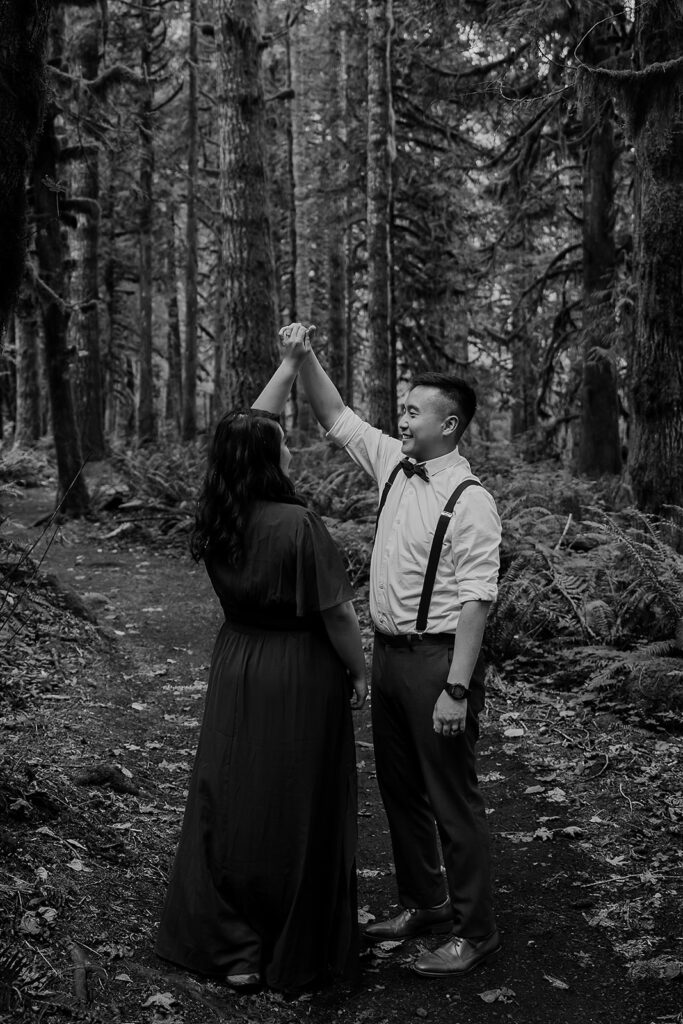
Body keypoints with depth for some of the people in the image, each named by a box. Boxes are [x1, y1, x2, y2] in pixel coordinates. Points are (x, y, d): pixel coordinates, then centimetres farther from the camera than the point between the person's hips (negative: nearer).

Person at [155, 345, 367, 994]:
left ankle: (231, 948, 23)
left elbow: (249, 429, 10)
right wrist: (359, 671, 0)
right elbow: (336, 613, -17)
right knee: (293, 811, 7)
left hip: (235, 668, 6)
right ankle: (294, 952, 20)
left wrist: (290, 363, 16)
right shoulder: (297, 524, -22)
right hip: (299, 675, -6)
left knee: (230, 801, 14)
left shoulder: (217, 516, -4)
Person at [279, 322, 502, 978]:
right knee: (399, 789, 18)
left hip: (438, 658, -8)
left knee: (451, 796, 1)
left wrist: (457, 689, -23)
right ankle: (423, 904, 35)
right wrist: (303, 358, 2)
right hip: (388, 651, 8)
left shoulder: (469, 501, -15)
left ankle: (474, 931, 15)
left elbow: (476, 600, -20)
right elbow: (335, 418, 15)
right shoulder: (394, 465, 7)